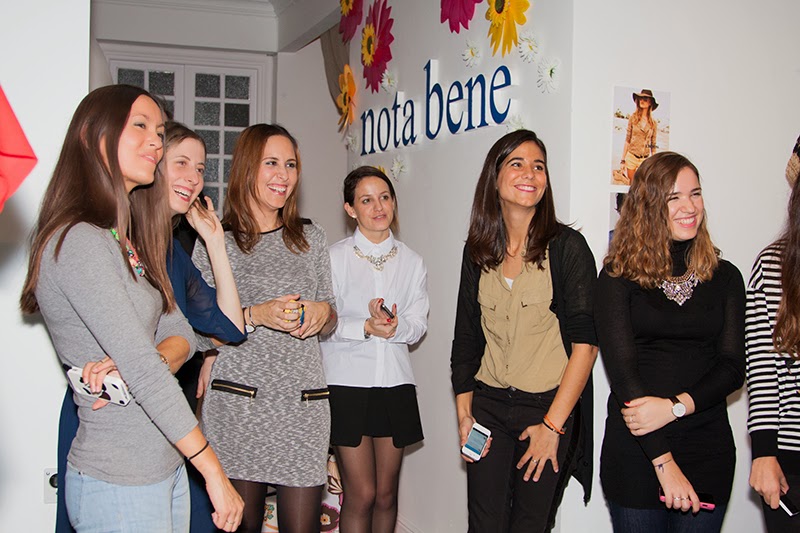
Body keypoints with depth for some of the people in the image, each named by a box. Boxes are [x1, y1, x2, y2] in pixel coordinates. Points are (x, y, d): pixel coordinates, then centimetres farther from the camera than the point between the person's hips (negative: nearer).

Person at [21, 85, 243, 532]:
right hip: (118, 484, -8)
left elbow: (180, 331, 6)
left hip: (166, 469, 8)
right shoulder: (79, 242, -19)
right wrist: (215, 473, -21)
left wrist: (139, 363, -17)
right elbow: (143, 369, -23)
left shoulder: (130, 242, 11)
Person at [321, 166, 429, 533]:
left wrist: (394, 327, -18)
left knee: (386, 493, 9)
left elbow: (418, 324, 4)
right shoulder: (335, 257, 0)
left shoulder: (411, 262, 10)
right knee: (361, 494, -4)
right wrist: (366, 327, -21)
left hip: (395, 383, 3)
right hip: (348, 381, -3)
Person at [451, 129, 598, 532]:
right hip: (488, 405, 3)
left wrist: (552, 424, -13)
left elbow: (585, 342, -12)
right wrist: (464, 413, 6)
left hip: (549, 407, -3)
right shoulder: (478, 251, 6)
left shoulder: (567, 247, -8)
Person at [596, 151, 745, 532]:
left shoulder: (725, 277, 7)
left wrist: (675, 406, -17)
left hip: (708, 451, 2)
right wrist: (664, 460, -16)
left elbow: (733, 367, 1)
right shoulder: (618, 277, -2)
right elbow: (621, 368, -10)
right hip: (635, 453, -2)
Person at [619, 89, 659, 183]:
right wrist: (622, 160, -3)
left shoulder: (653, 123, 1)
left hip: (645, 159, 1)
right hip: (631, 157, -1)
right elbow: (627, 140, 1)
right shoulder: (633, 118, -1)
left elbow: (653, 146, 7)